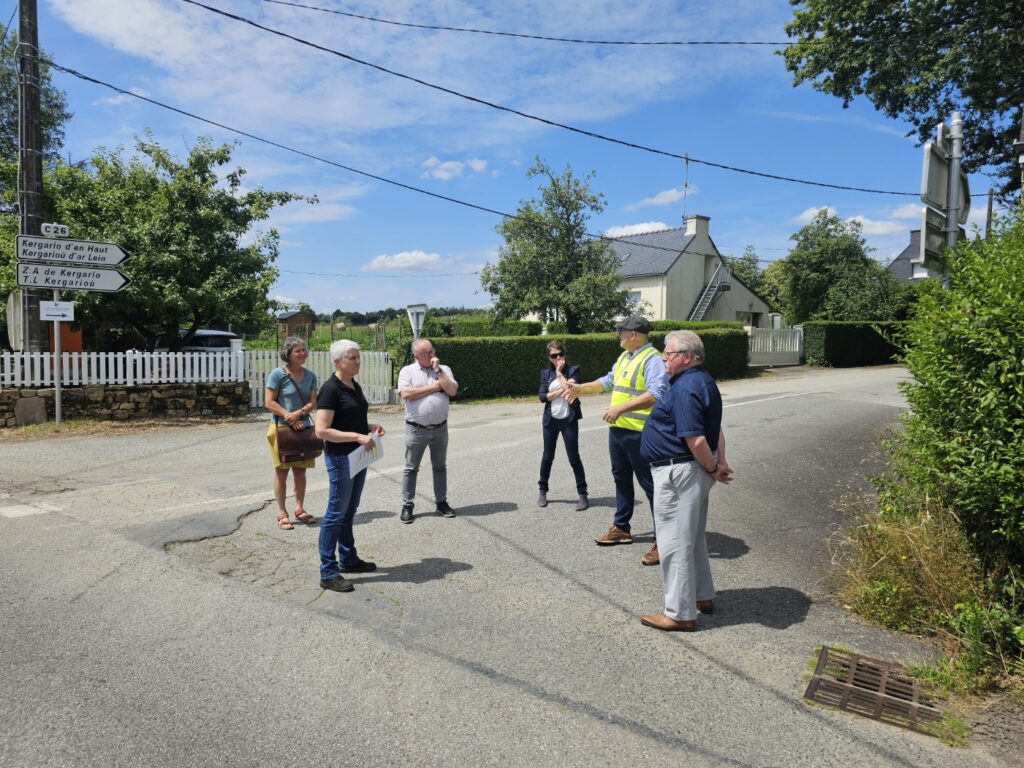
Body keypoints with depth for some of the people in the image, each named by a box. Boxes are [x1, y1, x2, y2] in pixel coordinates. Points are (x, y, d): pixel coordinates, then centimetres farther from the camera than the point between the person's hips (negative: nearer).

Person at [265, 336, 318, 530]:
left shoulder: (310, 375, 4)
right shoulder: (277, 374, -9)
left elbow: (313, 403, 2)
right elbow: (270, 402, -11)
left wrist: (299, 413, -17)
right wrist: (289, 417, -17)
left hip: (304, 427, 4)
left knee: (300, 471, 10)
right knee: (282, 472, 3)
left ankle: (299, 509, 23)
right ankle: (282, 513, 11)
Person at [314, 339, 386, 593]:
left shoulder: (355, 386, 9)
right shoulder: (330, 389, -17)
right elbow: (322, 431, -23)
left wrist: (370, 427, 3)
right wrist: (358, 436, -26)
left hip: (358, 456, 8)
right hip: (340, 458, -8)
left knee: (349, 511, 18)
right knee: (336, 513, -2)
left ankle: (348, 559, 31)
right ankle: (328, 573, 7)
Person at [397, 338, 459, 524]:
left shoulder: (443, 369, 6)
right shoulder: (407, 371, -2)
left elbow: (452, 391, -8)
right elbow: (406, 394, -18)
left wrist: (437, 371, -11)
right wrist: (434, 387, -12)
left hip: (440, 428, 3)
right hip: (416, 429, -3)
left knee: (440, 467, 14)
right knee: (411, 468, 6)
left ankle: (441, 502, 25)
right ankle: (407, 505, 16)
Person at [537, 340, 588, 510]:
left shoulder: (573, 370, -3)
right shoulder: (545, 373, 5)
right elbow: (542, 396, -6)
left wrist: (560, 373, -11)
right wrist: (562, 390, -15)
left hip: (569, 420, -3)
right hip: (550, 420, 3)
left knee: (574, 458, -1)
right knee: (547, 457, 12)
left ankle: (582, 494, 10)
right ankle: (543, 491, 28)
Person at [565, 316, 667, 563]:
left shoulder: (652, 360, -16)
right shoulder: (624, 357, 14)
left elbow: (656, 394, -29)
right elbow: (608, 381, 28)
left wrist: (621, 407, -32)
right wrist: (581, 389, 26)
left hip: (640, 433, -9)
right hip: (617, 430, 10)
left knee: (650, 486, -2)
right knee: (621, 480, 20)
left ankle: (661, 540, 7)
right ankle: (621, 528, 35)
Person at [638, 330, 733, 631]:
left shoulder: (685, 389, -22)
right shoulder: (703, 381, 12)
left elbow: (696, 440, -26)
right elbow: (715, 428, 15)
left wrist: (713, 468, -12)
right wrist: (720, 462, 5)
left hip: (678, 472, -11)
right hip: (695, 471, 11)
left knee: (675, 542, 0)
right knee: (693, 538, 22)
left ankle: (680, 614, 10)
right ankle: (703, 596, 36)